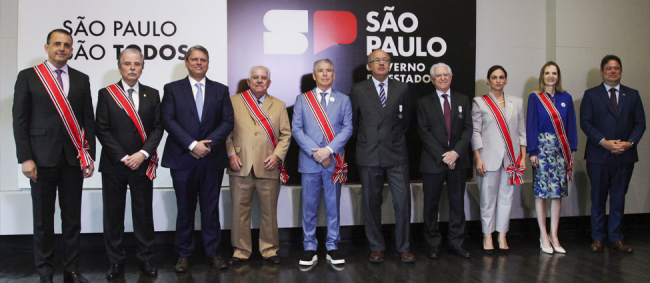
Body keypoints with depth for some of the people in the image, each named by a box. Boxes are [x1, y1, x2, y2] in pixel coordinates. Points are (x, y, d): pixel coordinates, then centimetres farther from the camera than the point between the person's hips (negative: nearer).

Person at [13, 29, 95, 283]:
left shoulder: (81, 79, 8)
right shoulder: (27, 77, 2)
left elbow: (88, 120, 8)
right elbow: (20, 121, -1)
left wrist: (90, 156, 3)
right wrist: (26, 158, -7)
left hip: (74, 158, 2)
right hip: (42, 157, -2)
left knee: (72, 217, 7)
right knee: (43, 219, 7)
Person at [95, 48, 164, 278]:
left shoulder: (152, 94, 7)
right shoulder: (106, 94, 3)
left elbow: (158, 128, 3)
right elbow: (102, 129, -3)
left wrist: (143, 153, -11)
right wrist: (123, 157, -10)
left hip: (143, 164, 1)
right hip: (113, 165, 0)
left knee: (144, 213, 6)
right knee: (113, 214, 7)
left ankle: (146, 259, 17)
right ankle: (116, 261, 19)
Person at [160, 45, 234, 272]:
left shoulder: (220, 90, 10)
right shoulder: (172, 89, 7)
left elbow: (228, 121, 1)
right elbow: (168, 120, -4)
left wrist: (208, 144, -12)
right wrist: (192, 144, -14)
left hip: (212, 159, 1)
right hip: (182, 159, -1)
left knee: (211, 209, 7)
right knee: (185, 209, 6)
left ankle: (213, 252, 17)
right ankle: (184, 254, 18)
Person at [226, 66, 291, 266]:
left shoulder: (279, 105, 13)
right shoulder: (234, 102, 10)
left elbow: (286, 134, 9)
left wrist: (277, 155, -4)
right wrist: (231, 154, -4)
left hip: (268, 167, 1)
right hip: (241, 167, 0)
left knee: (269, 211, 6)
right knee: (240, 211, 5)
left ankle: (269, 250, 20)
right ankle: (241, 251, 17)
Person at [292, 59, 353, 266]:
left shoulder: (343, 100, 10)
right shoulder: (302, 99, 9)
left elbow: (347, 128, 0)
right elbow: (296, 129, 1)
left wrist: (329, 150, -14)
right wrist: (314, 152, -11)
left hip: (334, 162, 1)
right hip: (310, 162, 0)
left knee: (333, 206, 6)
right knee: (309, 207, 5)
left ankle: (332, 248, 17)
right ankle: (310, 249, 15)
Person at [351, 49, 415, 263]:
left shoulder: (402, 89, 6)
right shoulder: (358, 90, 3)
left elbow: (406, 119, 16)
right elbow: (353, 122, 11)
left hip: (396, 154, 1)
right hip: (369, 155, 0)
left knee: (403, 201, -1)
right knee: (372, 204, 6)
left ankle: (403, 247, 13)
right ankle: (376, 247, 19)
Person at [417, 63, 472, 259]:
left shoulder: (463, 100, 11)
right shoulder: (424, 103, 3)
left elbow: (468, 129, 3)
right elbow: (424, 133, -5)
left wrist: (456, 152, -12)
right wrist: (443, 156, -12)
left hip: (458, 160, 2)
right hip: (433, 162, -2)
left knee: (457, 202, 7)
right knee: (431, 204, 3)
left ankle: (456, 243, 17)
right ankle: (433, 245, 14)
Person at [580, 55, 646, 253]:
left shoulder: (632, 95, 11)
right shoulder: (591, 95, 4)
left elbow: (640, 123, 7)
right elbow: (585, 123, -4)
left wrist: (630, 142, -11)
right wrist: (604, 142, -15)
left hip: (625, 156, 2)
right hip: (599, 156, -2)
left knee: (618, 199, 8)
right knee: (598, 199, 6)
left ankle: (616, 238, 18)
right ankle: (598, 238, 16)